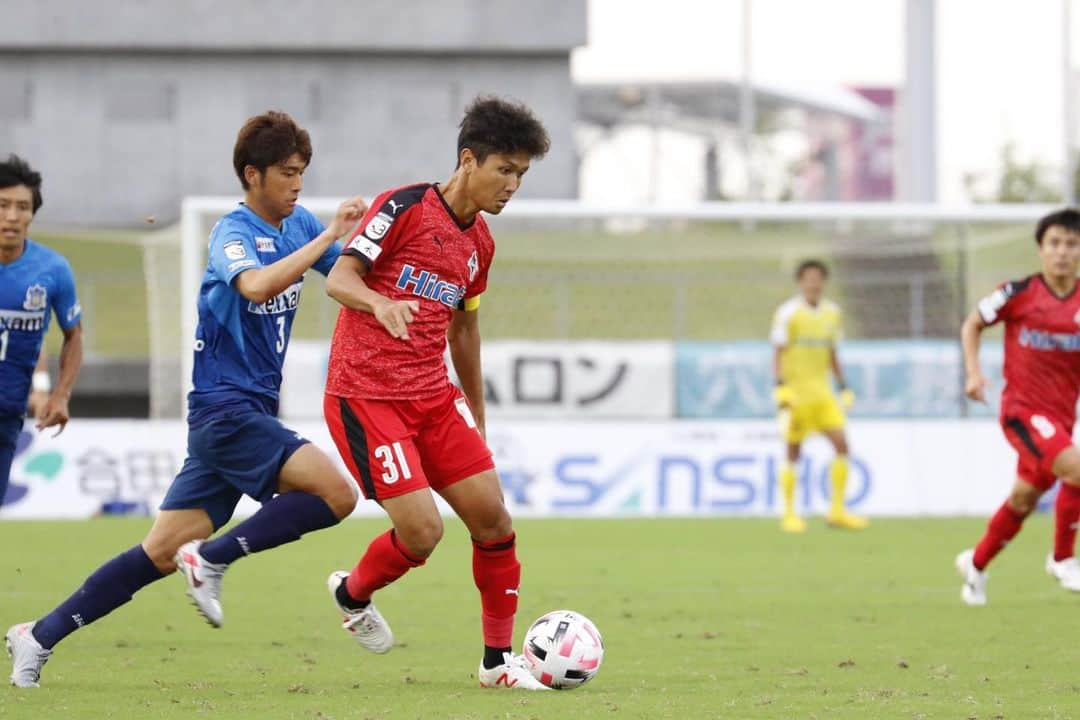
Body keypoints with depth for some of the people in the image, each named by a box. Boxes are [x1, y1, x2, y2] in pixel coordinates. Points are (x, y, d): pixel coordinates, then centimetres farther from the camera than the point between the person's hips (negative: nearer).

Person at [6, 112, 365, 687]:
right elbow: (257, 286, -33)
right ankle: (213, 558, -10)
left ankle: (42, 636, 9)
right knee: (335, 494, -21)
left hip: (250, 412, 8)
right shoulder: (233, 232, -12)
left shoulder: (297, 225, 12)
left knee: (162, 553, 5)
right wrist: (329, 236, -31)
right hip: (226, 407, -8)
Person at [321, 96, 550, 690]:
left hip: (432, 396, 7)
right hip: (365, 396, -7)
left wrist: (477, 418, 29)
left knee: (492, 515, -2)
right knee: (422, 531, -14)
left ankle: (499, 659, 10)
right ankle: (351, 594, 18)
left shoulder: (480, 243, 13)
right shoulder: (404, 207, -9)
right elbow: (339, 278, -14)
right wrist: (380, 302, -37)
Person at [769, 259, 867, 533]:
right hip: (796, 392, -5)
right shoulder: (787, 313, -7)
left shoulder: (831, 312, 10)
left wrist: (844, 387, 14)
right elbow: (778, 354, -8)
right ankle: (789, 514, 9)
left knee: (842, 445, -5)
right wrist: (781, 389, -16)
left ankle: (837, 510, 3)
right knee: (793, 452, -1)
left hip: (822, 392, 5)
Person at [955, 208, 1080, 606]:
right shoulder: (1019, 293, -8)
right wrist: (973, 373, -6)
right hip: (1023, 408, -5)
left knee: (1024, 498, 13)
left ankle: (976, 564, 36)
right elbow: (972, 324, 6)